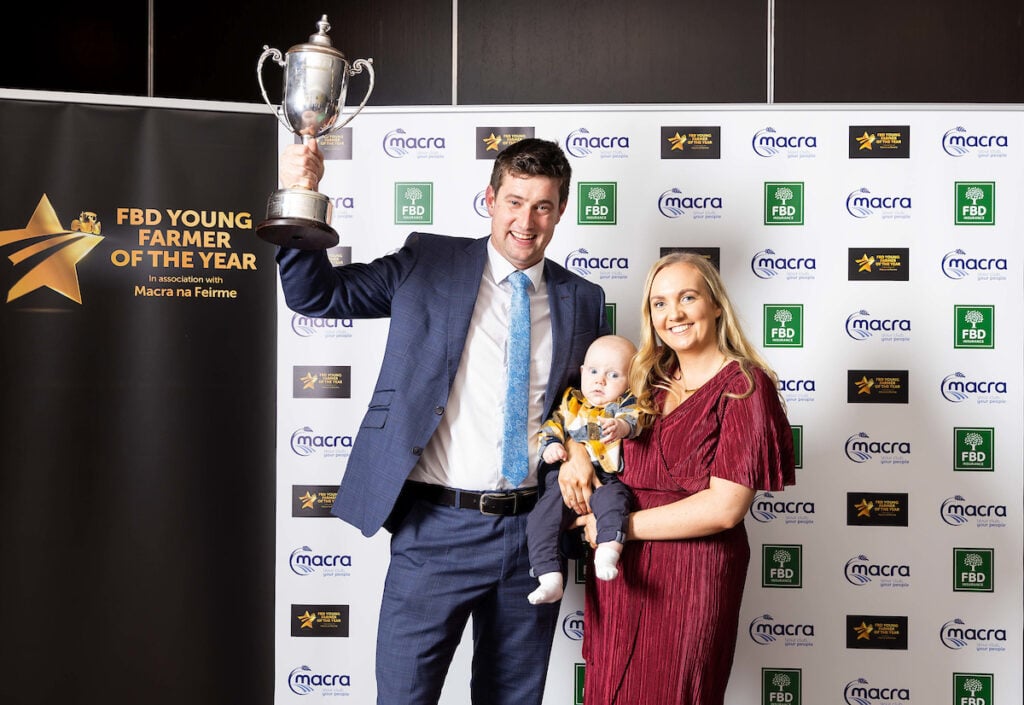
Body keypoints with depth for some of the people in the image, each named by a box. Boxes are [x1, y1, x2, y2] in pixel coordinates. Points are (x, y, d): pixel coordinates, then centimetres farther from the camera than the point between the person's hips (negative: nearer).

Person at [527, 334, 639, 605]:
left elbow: (634, 418, -13)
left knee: (611, 499, -37)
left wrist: (621, 426, -37)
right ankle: (550, 580, -15)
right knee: (540, 519, -16)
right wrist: (550, 446, -5)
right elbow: (551, 426, 18)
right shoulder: (570, 402, 19)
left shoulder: (626, 403, 7)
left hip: (607, 480, -3)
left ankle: (607, 555, -44)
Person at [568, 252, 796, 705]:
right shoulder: (650, 380, 9)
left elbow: (724, 508, -17)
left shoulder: (744, 386, -10)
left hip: (690, 575, -6)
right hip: (620, 570, 6)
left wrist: (623, 524, -12)